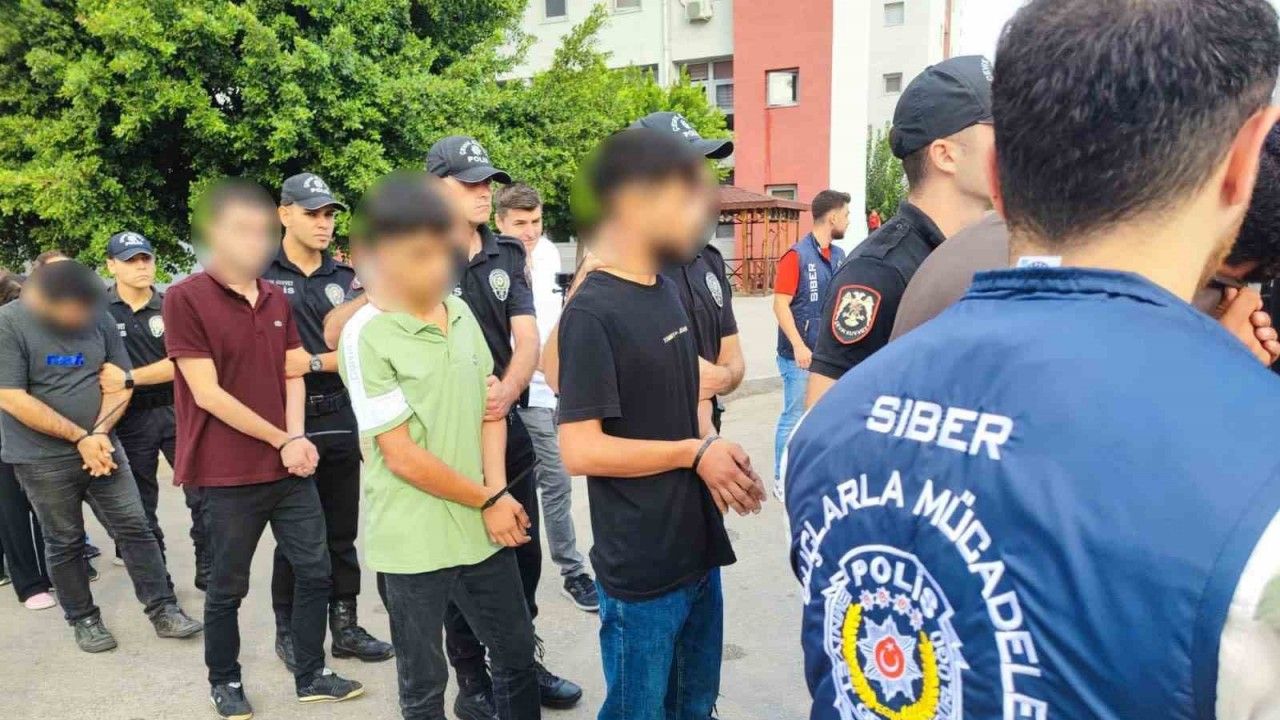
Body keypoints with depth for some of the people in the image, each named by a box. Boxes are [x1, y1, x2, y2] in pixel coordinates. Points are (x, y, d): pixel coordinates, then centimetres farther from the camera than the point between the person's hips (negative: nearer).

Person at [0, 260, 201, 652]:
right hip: (43, 459, -3)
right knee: (65, 543, 9)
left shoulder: (98, 318, -1)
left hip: (101, 447, 3)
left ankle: (163, 610, 11)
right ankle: (84, 620, 24)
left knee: (135, 528, 3)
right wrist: (80, 437, -16)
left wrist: (100, 432, -13)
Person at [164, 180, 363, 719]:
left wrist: (298, 437, -6)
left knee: (315, 572, 11)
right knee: (227, 587, 10)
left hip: (291, 467, 6)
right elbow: (207, 393, -15)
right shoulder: (185, 298, -11)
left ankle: (311, 675, 27)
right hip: (229, 473, -6)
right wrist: (281, 440, -12)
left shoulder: (277, 300, 9)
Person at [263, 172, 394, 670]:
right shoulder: (260, 273, -2)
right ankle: (289, 630, 23)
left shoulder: (345, 278, 9)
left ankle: (345, 625, 25)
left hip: (341, 420, 4)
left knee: (341, 532, 12)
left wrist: (313, 362, -13)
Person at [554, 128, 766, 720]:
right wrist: (696, 453, -16)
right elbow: (581, 449, -23)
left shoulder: (667, 292, 7)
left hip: (698, 551, 8)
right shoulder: (592, 312, -18)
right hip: (641, 569, -7)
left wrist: (719, 457, -3)